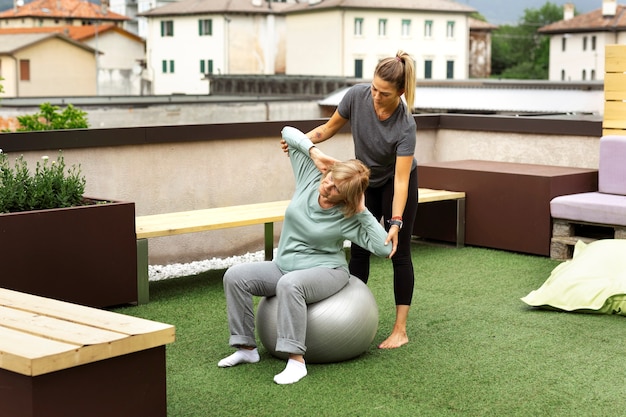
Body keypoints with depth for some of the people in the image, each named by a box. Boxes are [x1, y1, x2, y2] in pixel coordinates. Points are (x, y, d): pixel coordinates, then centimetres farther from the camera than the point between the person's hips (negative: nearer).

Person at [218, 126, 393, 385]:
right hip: (284, 266, 6)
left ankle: (296, 361, -38)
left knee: (289, 283, -40)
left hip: (325, 271, -6)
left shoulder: (347, 218, -18)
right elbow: (288, 133, 1)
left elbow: (384, 248, -28)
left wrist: (363, 211, -26)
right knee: (235, 276, -16)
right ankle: (246, 348, -10)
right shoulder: (311, 177, -6)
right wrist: (314, 151, -16)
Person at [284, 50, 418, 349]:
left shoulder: (405, 126, -36)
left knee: (399, 252, -4)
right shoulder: (357, 95, -26)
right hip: (364, 182, 4)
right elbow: (330, 127, -9)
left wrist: (396, 223, -47)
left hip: (397, 182, -4)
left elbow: (400, 180, -37)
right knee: (359, 250, 7)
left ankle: (400, 328, 1)